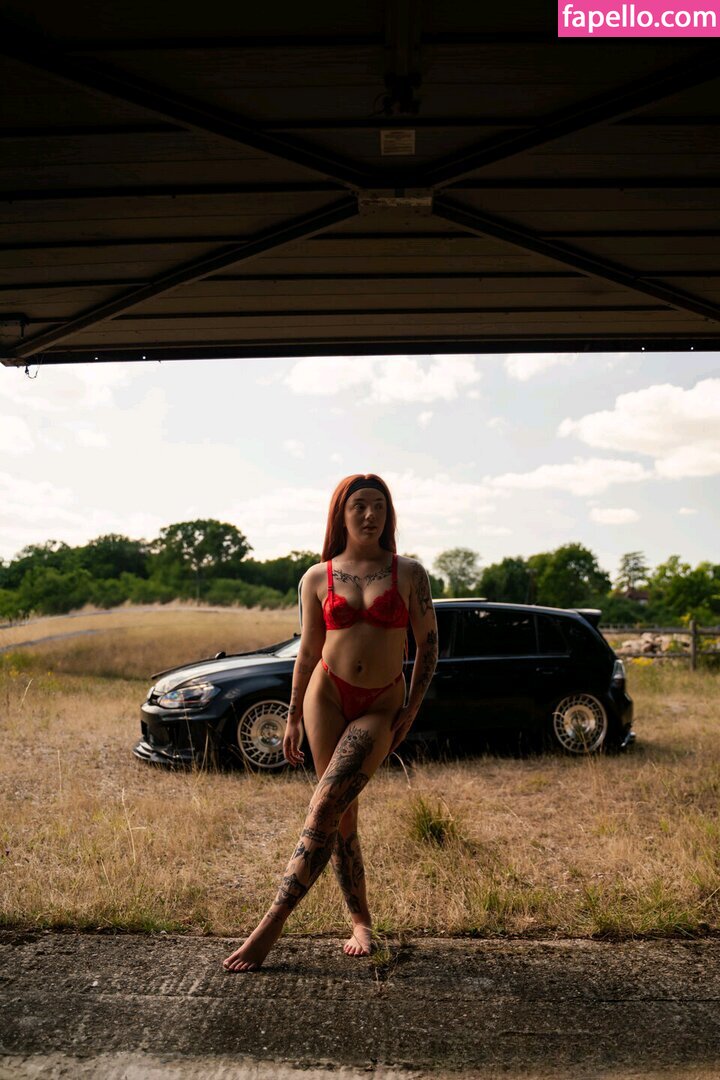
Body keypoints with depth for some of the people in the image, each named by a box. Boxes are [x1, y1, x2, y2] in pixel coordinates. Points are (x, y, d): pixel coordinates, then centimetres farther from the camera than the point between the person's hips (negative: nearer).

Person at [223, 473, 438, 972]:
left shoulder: (409, 573, 0)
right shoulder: (317, 578, 3)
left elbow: (429, 643, 3)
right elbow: (308, 651, 9)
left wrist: (412, 710, -3)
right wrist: (293, 718, 9)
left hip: (380, 707, -2)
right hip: (326, 695, 2)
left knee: (324, 809, -13)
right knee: (343, 816, 5)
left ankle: (272, 925, -6)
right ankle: (361, 923, 22)